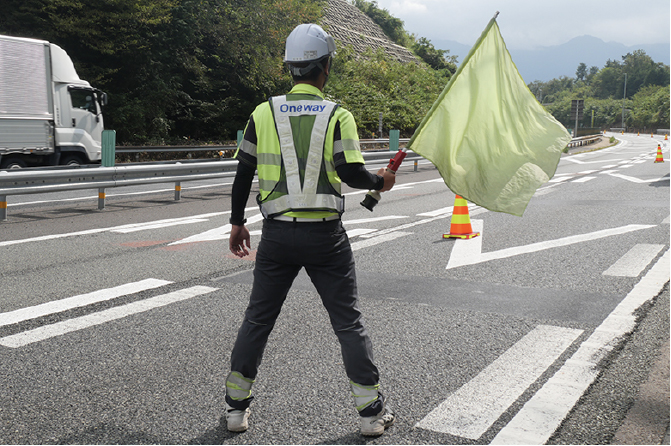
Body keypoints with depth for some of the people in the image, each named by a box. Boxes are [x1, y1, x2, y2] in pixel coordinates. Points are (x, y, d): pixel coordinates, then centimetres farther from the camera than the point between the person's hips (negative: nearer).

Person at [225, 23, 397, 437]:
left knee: (258, 319, 15)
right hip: (325, 235, -2)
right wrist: (380, 181, 7)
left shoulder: (264, 113, 4)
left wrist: (237, 222, 16)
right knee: (349, 321, 9)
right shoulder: (338, 115, -4)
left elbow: (244, 173, 6)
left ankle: (237, 406, 23)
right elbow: (351, 172, -14)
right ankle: (372, 411, 16)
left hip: (277, 234, 2)